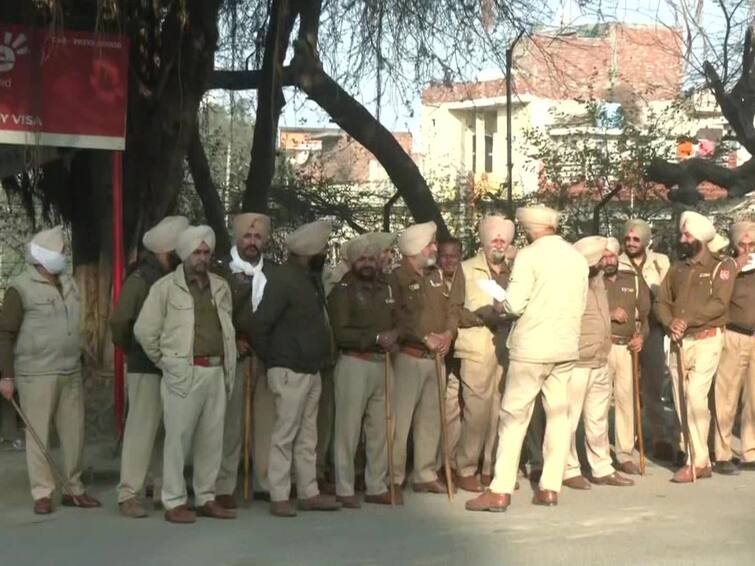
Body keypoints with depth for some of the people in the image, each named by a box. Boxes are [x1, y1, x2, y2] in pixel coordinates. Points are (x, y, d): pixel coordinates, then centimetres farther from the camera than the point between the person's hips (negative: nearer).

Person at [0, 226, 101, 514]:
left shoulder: (69, 283, 13)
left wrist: (79, 363, 20)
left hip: (71, 374, 6)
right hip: (37, 375, -6)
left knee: (74, 433, 6)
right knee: (38, 435, 0)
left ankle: (74, 489, 16)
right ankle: (42, 494, 7)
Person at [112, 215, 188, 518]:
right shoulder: (140, 280, -10)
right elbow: (120, 322, -10)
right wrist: (131, 349, 4)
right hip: (148, 368, -6)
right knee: (142, 430, -4)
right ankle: (129, 495, 2)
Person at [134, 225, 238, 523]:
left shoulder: (221, 287, 13)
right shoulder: (166, 287, -3)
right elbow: (144, 330, -3)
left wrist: (228, 369, 13)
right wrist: (164, 361, 2)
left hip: (216, 372, 5)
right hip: (184, 373, -5)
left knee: (212, 439, 9)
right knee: (178, 437, -3)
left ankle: (206, 498, 19)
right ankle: (174, 503, 3)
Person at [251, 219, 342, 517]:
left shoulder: (311, 277, 10)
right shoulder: (283, 279, -16)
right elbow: (260, 325, -17)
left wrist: (320, 354, 13)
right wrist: (272, 360, -6)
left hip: (312, 369, 8)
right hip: (291, 371, -8)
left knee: (307, 436, 13)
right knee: (285, 435, -2)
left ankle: (309, 493, 20)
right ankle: (279, 497, 4)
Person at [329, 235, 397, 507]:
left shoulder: (384, 288, 13)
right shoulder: (343, 290, -3)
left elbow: (395, 321, 21)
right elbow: (340, 333, -11)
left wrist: (394, 337, -1)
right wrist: (376, 338, -16)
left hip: (382, 364, 6)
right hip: (354, 363, -5)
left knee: (380, 429, 8)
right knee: (348, 428, -3)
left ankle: (377, 487, 18)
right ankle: (344, 489, 4)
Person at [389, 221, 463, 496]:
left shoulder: (436, 275, 12)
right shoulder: (397, 278, -10)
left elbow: (453, 305, 13)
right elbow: (398, 317, -17)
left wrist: (448, 333, -4)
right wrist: (426, 338, -16)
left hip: (436, 357, 7)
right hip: (409, 356, -7)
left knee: (431, 419, 11)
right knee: (401, 419, -6)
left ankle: (426, 475, 20)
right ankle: (393, 479, 1)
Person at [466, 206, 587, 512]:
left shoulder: (528, 256, -11)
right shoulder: (577, 257, 8)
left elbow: (514, 304, -15)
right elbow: (580, 306, 12)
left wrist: (498, 306, 4)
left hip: (532, 346, -6)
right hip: (567, 346, 6)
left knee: (514, 417, -2)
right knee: (558, 414, 10)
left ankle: (500, 491, -3)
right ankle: (550, 487, 11)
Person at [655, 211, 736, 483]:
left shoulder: (722, 266, -3)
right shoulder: (677, 268, 13)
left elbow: (719, 304, -14)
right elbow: (661, 302, 9)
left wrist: (687, 320, -19)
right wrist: (670, 322, -11)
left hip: (705, 340, -6)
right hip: (678, 342, 6)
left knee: (696, 397, -17)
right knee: (681, 402, 4)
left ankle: (697, 461, -9)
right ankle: (701, 460, 12)